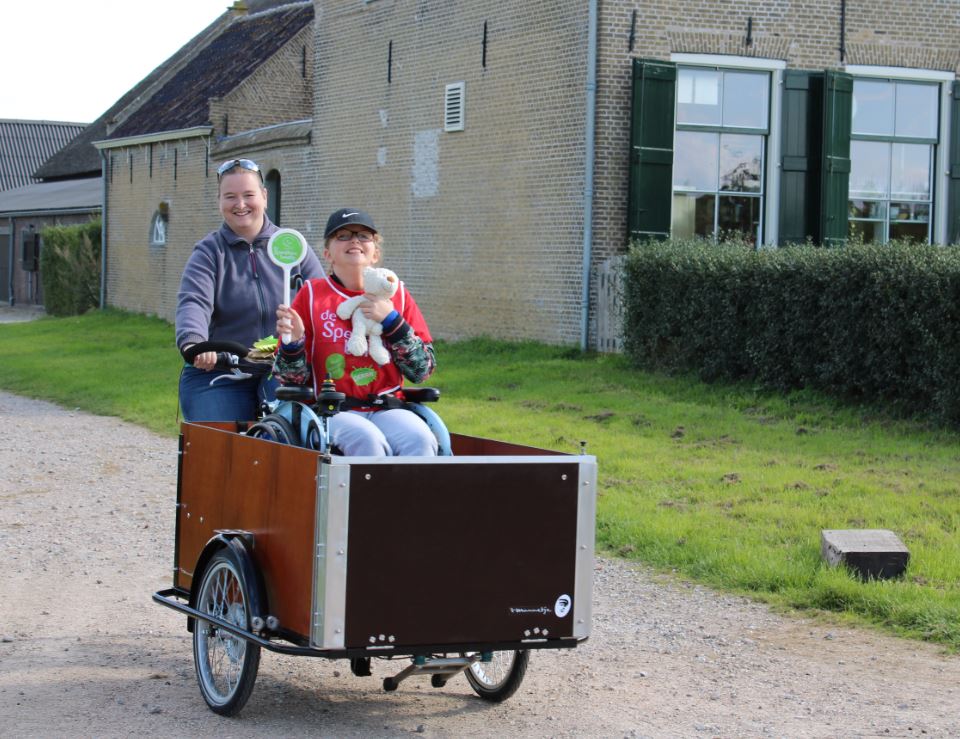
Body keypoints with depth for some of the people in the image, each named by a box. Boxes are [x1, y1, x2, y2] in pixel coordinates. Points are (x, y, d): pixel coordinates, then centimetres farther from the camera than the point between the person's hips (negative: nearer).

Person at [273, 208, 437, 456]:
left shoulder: (397, 295, 13)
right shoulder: (312, 294, 8)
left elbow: (422, 370, 6)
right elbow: (293, 378, 6)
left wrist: (392, 321, -5)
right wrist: (292, 343, -14)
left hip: (387, 409, 2)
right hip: (333, 411, -2)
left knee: (420, 440, -31)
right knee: (367, 440, -35)